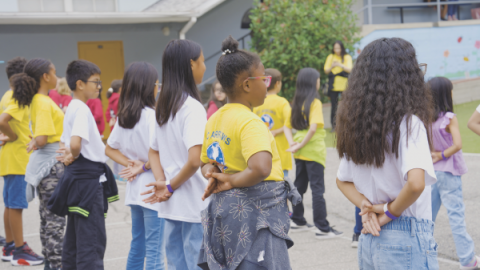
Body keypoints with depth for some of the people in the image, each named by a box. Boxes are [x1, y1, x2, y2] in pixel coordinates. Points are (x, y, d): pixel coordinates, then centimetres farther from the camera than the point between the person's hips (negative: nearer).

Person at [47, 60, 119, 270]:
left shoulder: (72, 108, 15)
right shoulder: (82, 109, -15)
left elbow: (65, 143, 20)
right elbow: (75, 143, -29)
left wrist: (69, 156, 1)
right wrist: (74, 156, -9)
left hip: (76, 175, 10)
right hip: (88, 176, -10)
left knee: (74, 237, 15)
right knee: (93, 240, -10)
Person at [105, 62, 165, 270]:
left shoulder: (123, 117, 8)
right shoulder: (151, 115, -16)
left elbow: (109, 149, 14)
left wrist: (131, 164, 3)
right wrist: (145, 167, -5)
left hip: (135, 189, 8)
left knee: (137, 246, 18)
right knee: (154, 251, -3)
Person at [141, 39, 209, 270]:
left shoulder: (163, 107, 11)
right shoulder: (193, 107, -15)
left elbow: (153, 152, 17)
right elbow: (194, 160, -24)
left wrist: (161, 182, 2)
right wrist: (171, 186, -10)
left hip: (171, 205, 8)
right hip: (195, 205, -8)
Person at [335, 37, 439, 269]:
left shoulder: (357, 124, 6)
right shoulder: (409, 124, -14)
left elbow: (342, 181, 16)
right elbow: (416, 183, -28)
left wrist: (367, 207, 2)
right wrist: (390, 212, -12)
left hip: (368, 239, 7)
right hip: (407, 240, -7)